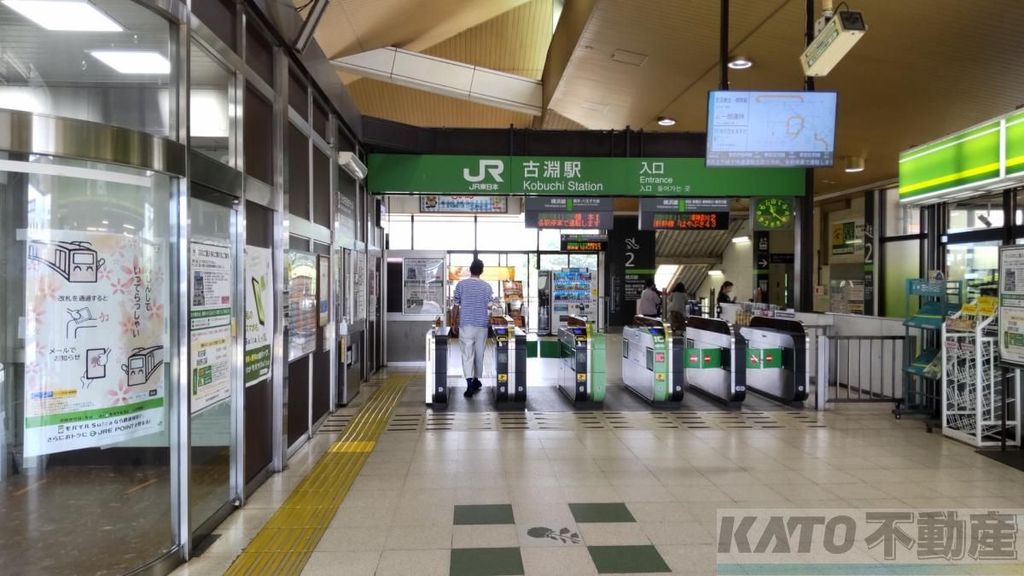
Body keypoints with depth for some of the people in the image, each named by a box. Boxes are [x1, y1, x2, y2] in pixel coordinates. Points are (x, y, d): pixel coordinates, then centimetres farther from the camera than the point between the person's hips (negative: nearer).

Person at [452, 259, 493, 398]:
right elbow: (489, 308, 2)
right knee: (479, 353, 14)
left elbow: (456, 306, 1)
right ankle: (476, 380, 26)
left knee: (467, 354, -3)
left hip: (465, 324, -1)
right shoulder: (487, 286, 0)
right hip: (482, 325, 1)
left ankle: (470, 383, -16)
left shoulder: (461, 285, -3)